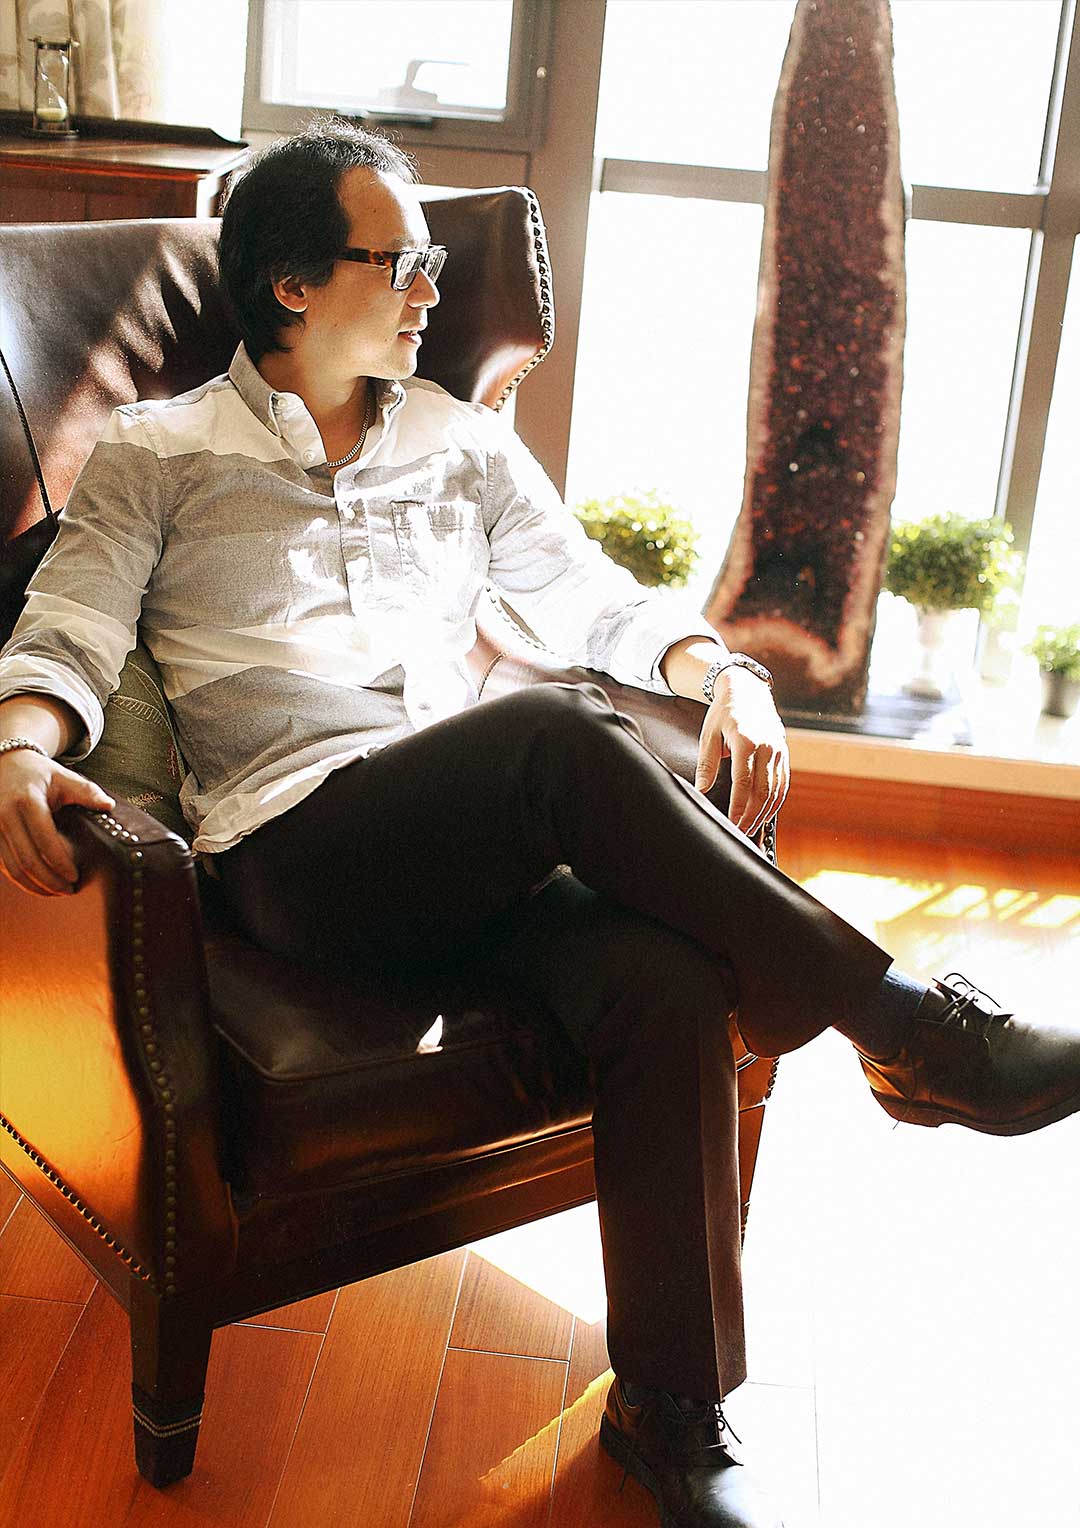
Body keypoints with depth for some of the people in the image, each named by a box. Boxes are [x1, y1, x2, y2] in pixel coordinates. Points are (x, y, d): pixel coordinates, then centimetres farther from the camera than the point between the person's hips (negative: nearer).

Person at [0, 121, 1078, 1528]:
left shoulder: (463, 443, 23)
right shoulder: (158, 454, 13)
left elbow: (589, 593, 21)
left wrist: (714, 662, 1)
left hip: (482, 850, 4)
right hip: (297, 846, -3)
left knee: (667, 984, -29)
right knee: (567, 739, -35)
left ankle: (670, 1411, -12)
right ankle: (903, 1024, -22)